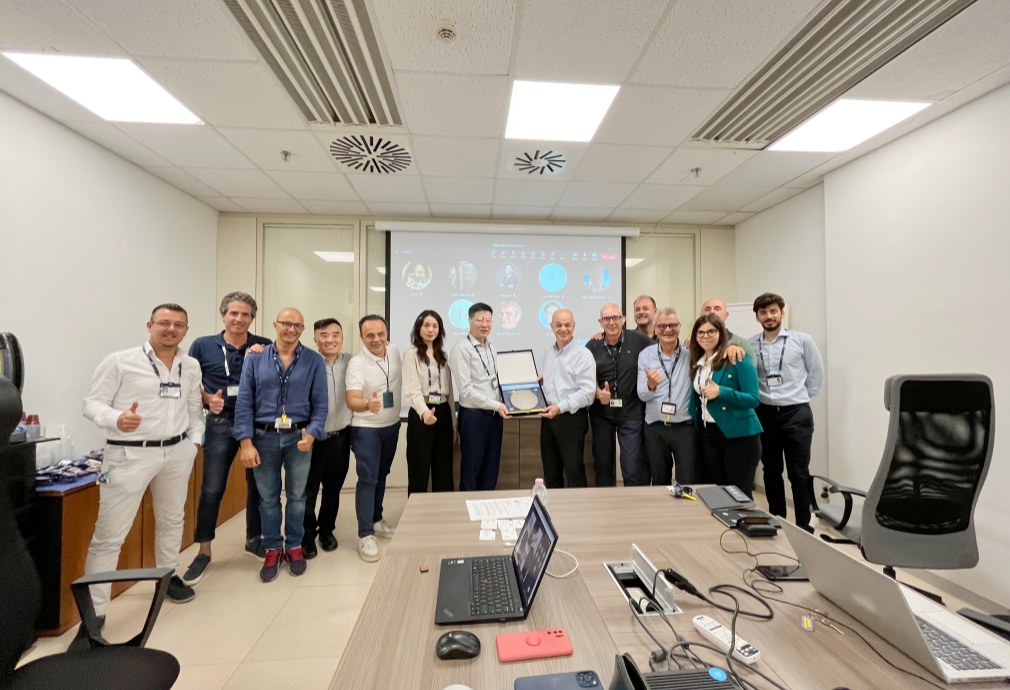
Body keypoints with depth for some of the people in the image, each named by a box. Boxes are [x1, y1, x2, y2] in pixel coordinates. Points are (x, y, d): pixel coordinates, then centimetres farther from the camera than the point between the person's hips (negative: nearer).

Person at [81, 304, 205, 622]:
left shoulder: (192, 366, 6)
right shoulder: (119, 362, -9)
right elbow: (92, 403, -8)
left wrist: (195, 440, 5)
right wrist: (117, 419, -27)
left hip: (178, 452, 5)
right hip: (129, 454, -4)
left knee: (172, 520, 20)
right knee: (110, 534, 1)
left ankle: (168, 576, 40)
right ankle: (93, 610, 16)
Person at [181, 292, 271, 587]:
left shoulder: (264, 347, 0)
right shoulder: (203, 345, 1)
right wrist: (207, 399, -11)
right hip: (221, 423, -1)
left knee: (258, 485, 12)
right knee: (212, 489, 3)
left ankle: (254, 540, 31)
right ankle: (203, 552, 22)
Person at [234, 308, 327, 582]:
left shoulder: (314, 361, -1)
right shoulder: (255, 359, 1)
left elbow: (320, 404, -3)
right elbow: (244, 403, -2)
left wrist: (312, 434, -17)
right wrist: (245, 442, -9)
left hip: (298, 437, 0)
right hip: (264, 437, 1)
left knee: (297, 496, 12)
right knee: (267, 497, 12)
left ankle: (294, 547, 31)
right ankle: (272, 549, 30)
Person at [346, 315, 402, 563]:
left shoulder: (395, 351, -4)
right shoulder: (356, 363, -21)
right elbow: (352, 401, -32)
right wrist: (368, 404, -53)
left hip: (392, 425, 6)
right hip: (366, 428, -5)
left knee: (382, 476, 17)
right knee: (367, 479, -3)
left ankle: (376, 520, 33)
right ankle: (365, 535, 9)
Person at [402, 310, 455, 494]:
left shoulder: (443, 356, 13)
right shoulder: (411, 355, -6)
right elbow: (412, 390, -19)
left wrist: (453, 421, 12)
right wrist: (424, 412, -37)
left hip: (443, 413, 6)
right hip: (421, 415, -6)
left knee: (444, 471, 12)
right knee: (420, 471, 3)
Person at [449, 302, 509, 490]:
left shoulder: (491, 348, 12)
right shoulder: (461, 349, -13)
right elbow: (466, 390, -18)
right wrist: (496, 405, -17)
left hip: (495, 415, 7)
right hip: (473, 417, -7)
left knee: (491, 470, 16)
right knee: (471, 470, 8)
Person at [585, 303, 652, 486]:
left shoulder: (639, 340, -4)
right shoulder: (592, 346, 2)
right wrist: (598, 393, -14)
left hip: (631, 411, -2)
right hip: (601, 412, 3)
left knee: (634, 469, -2)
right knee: (603, 465, 16)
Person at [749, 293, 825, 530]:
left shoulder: (802, 340, -3)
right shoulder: (750, 345, 0)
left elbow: (816, 374, 6)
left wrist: (800, 397, 7)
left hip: (796, 413, -2)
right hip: (764, 414, 2)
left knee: (799, 473, 2)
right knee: (771, 471, 13)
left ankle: (804, 526, 17)